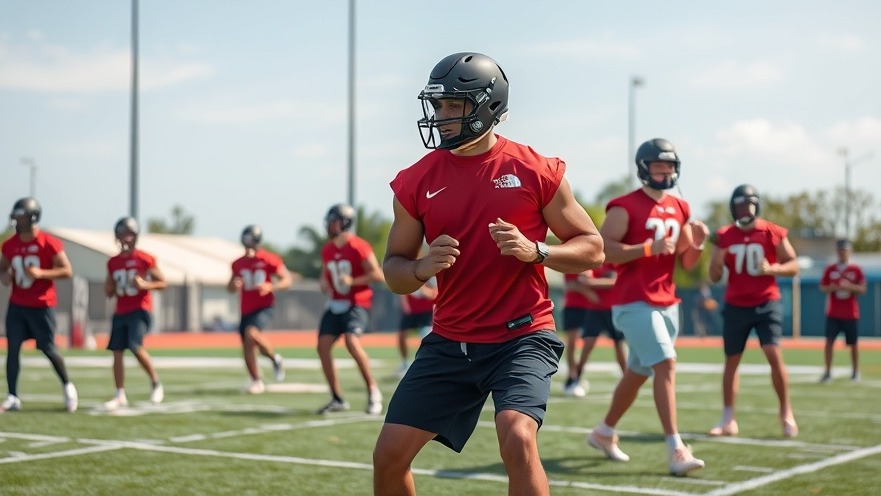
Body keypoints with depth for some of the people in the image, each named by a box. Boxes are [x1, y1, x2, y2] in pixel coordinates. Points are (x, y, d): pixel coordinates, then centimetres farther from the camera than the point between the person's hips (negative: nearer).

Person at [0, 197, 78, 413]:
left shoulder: (49, 243, -12)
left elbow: (67, 271, -10)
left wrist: (41, 273, -22)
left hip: (41, 306, -4)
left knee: (48, 349, 1)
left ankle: (67, 386, 24)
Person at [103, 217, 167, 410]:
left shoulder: (145, 259, -4)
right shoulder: (113, 262, 11)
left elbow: (162, 283, -1)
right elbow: (109, 293, 19)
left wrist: (145, 285, -18)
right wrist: (108, 286, -4)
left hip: (139, 310, -6)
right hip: (120, 312, 6)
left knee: (136, 347, -21)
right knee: (117, 352, 1)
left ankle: (156, 383, -2)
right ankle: (120, 396, 7)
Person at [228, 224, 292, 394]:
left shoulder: (269, 260, -6)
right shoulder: (238, 264, 10)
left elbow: (287, 280, -5)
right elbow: (230, 288, 20)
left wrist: (271, 287, -23)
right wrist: (234, 285, -5)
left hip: (263, 308, -6)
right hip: (246, 310, 6)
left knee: (251, 333, -30)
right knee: (247, 348, 5)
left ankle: (275, 359, -7)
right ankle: (257, 381, 22)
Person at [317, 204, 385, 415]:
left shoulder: (358, 247, -12)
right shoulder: (327, 250, 9)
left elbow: (377, 275, -13)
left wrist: (353, 281, -21)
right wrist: (324, 283, 2)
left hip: (356, 304, -7)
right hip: (335, 304, 7)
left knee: (352, 342, -27)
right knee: (323, 346, -3)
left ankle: (373, 391, -12)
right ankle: (337, 399, 8)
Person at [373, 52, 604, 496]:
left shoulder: (534, 171, -5)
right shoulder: (417, 181, 2)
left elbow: (591, 247, 1)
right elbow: (393, 269, 9)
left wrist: (535, 251, -17)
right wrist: (422, 268, -14)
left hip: (522, 336, -3)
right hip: (450, 341, 4)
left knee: (517, 439, -25)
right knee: (389, 456, 1)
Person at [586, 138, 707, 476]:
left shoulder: (680, 209, 13)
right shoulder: (625, 207, -9)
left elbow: (687, 264, 16)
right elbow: (604, 250, -18)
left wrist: (697, 244, -5)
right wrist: (648, 248, -25)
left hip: (667, 303, 8)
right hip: (634, 302, -8)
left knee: (638, 372, 16)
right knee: (666, 365, -18)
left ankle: (604, 433, 34)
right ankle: (676, 450, -19)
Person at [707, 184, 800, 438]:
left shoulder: (773, 233, -4)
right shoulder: (724, 236, 3)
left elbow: (793, 266, 0)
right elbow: (714, 277, 7)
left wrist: (772, 269, -19)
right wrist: (717, 262, -15)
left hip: (767, 304, -3)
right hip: (736, 306, 3)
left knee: (774, 354, -15)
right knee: (731, 360, 5)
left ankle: (786, 412, 0)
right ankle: (728, 419, 11)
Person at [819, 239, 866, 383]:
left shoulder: (856, 270, 3)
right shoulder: (830, 270, 7)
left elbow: (862, 289, -1)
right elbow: (822, 287, 9)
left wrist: (849, 286, -18)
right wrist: (832, 288, -12)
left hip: (851, 314, -1)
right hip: (833, 313, 1)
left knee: (853, 344, 4)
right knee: (829, 341, -8)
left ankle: (855, 372, 18)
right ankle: (827, 372, -5)